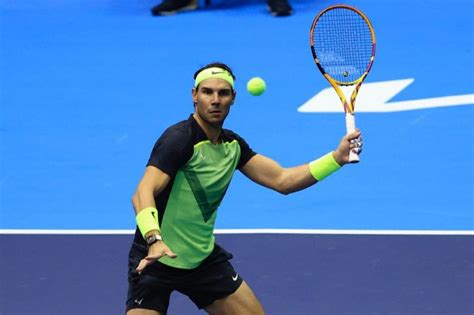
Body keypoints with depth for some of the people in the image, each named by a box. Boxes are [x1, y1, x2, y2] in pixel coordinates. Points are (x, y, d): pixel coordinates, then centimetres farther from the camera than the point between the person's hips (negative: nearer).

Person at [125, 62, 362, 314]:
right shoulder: (179, 139, -20)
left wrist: (337, 157, -6)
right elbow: (143, 194, -32)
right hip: (156, 257, -7)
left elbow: (281, 180, 6)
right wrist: (154, 240, -50)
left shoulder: (232, 144, 4)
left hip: (203, 257, 7)